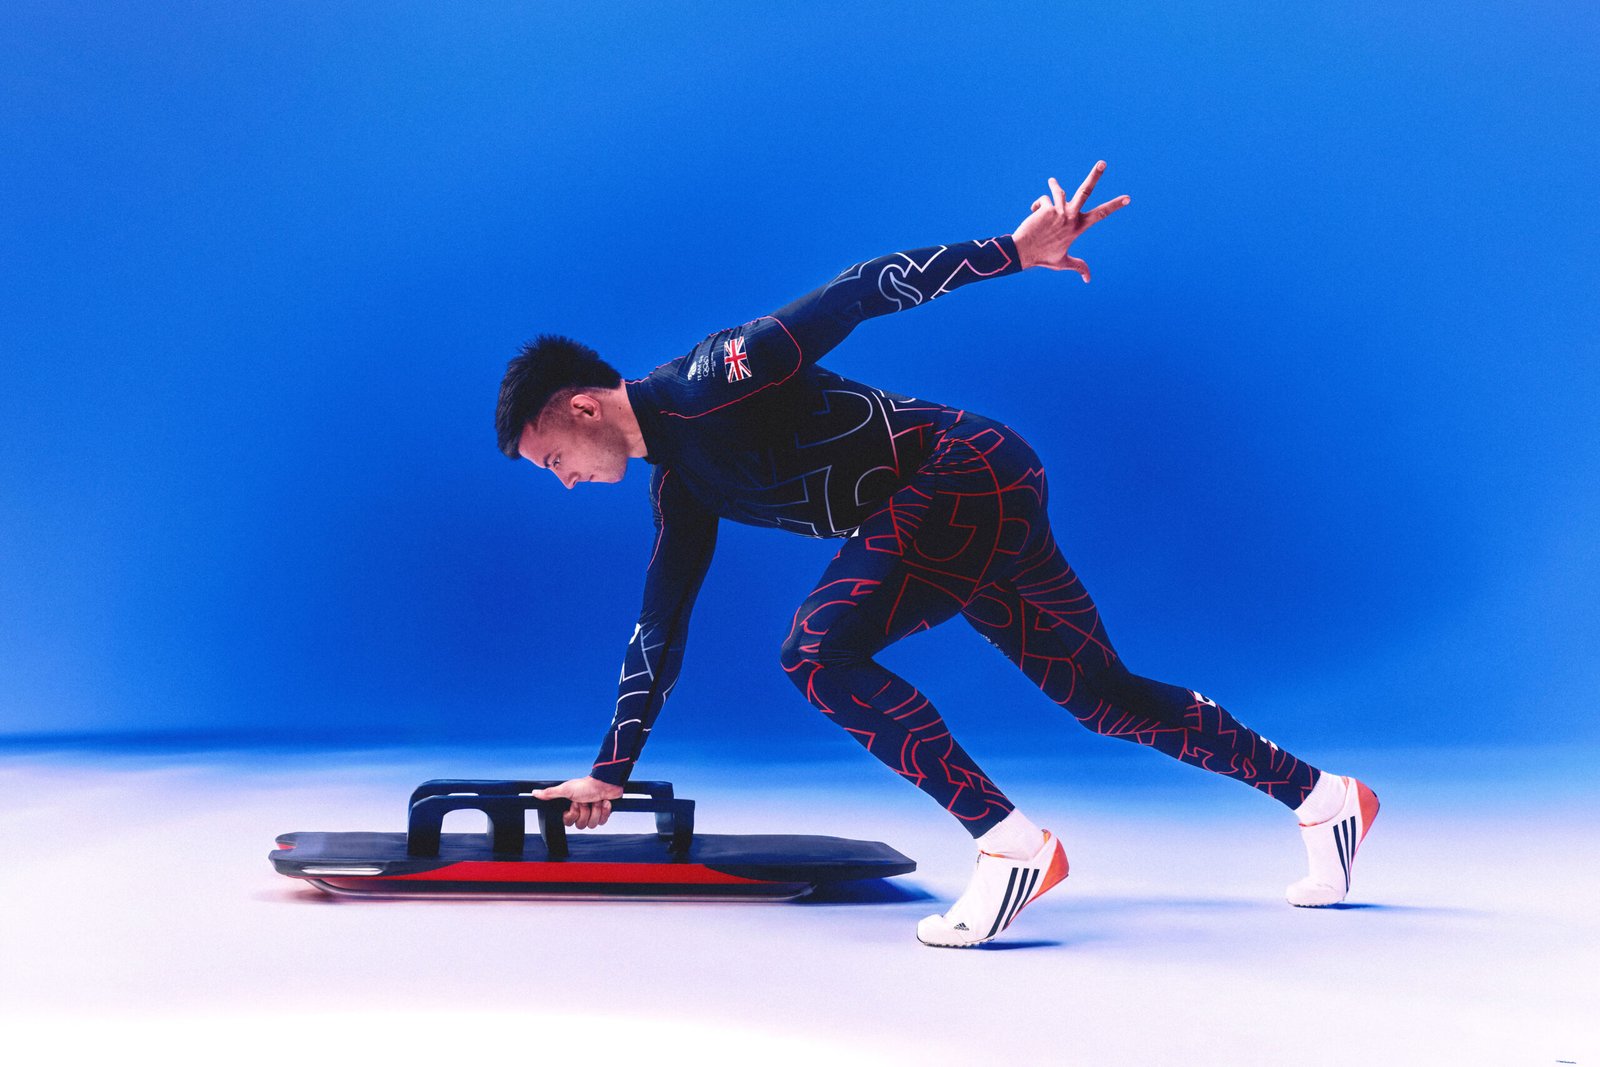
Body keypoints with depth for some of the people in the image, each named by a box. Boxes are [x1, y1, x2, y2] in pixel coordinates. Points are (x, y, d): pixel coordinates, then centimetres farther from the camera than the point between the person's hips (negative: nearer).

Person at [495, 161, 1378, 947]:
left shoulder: (711, 381, -14)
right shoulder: (679, 482, 13)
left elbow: (855, 293, -18)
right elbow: (660, 629, 20)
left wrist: (1012, 251, -24)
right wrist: (609, 773, 23)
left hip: (970, 473, -10)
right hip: (971, 503, 10)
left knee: (817, 650, -21)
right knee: (1109, 700, 14)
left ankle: (1010, 844, -21)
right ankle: (1322, 797, 26)